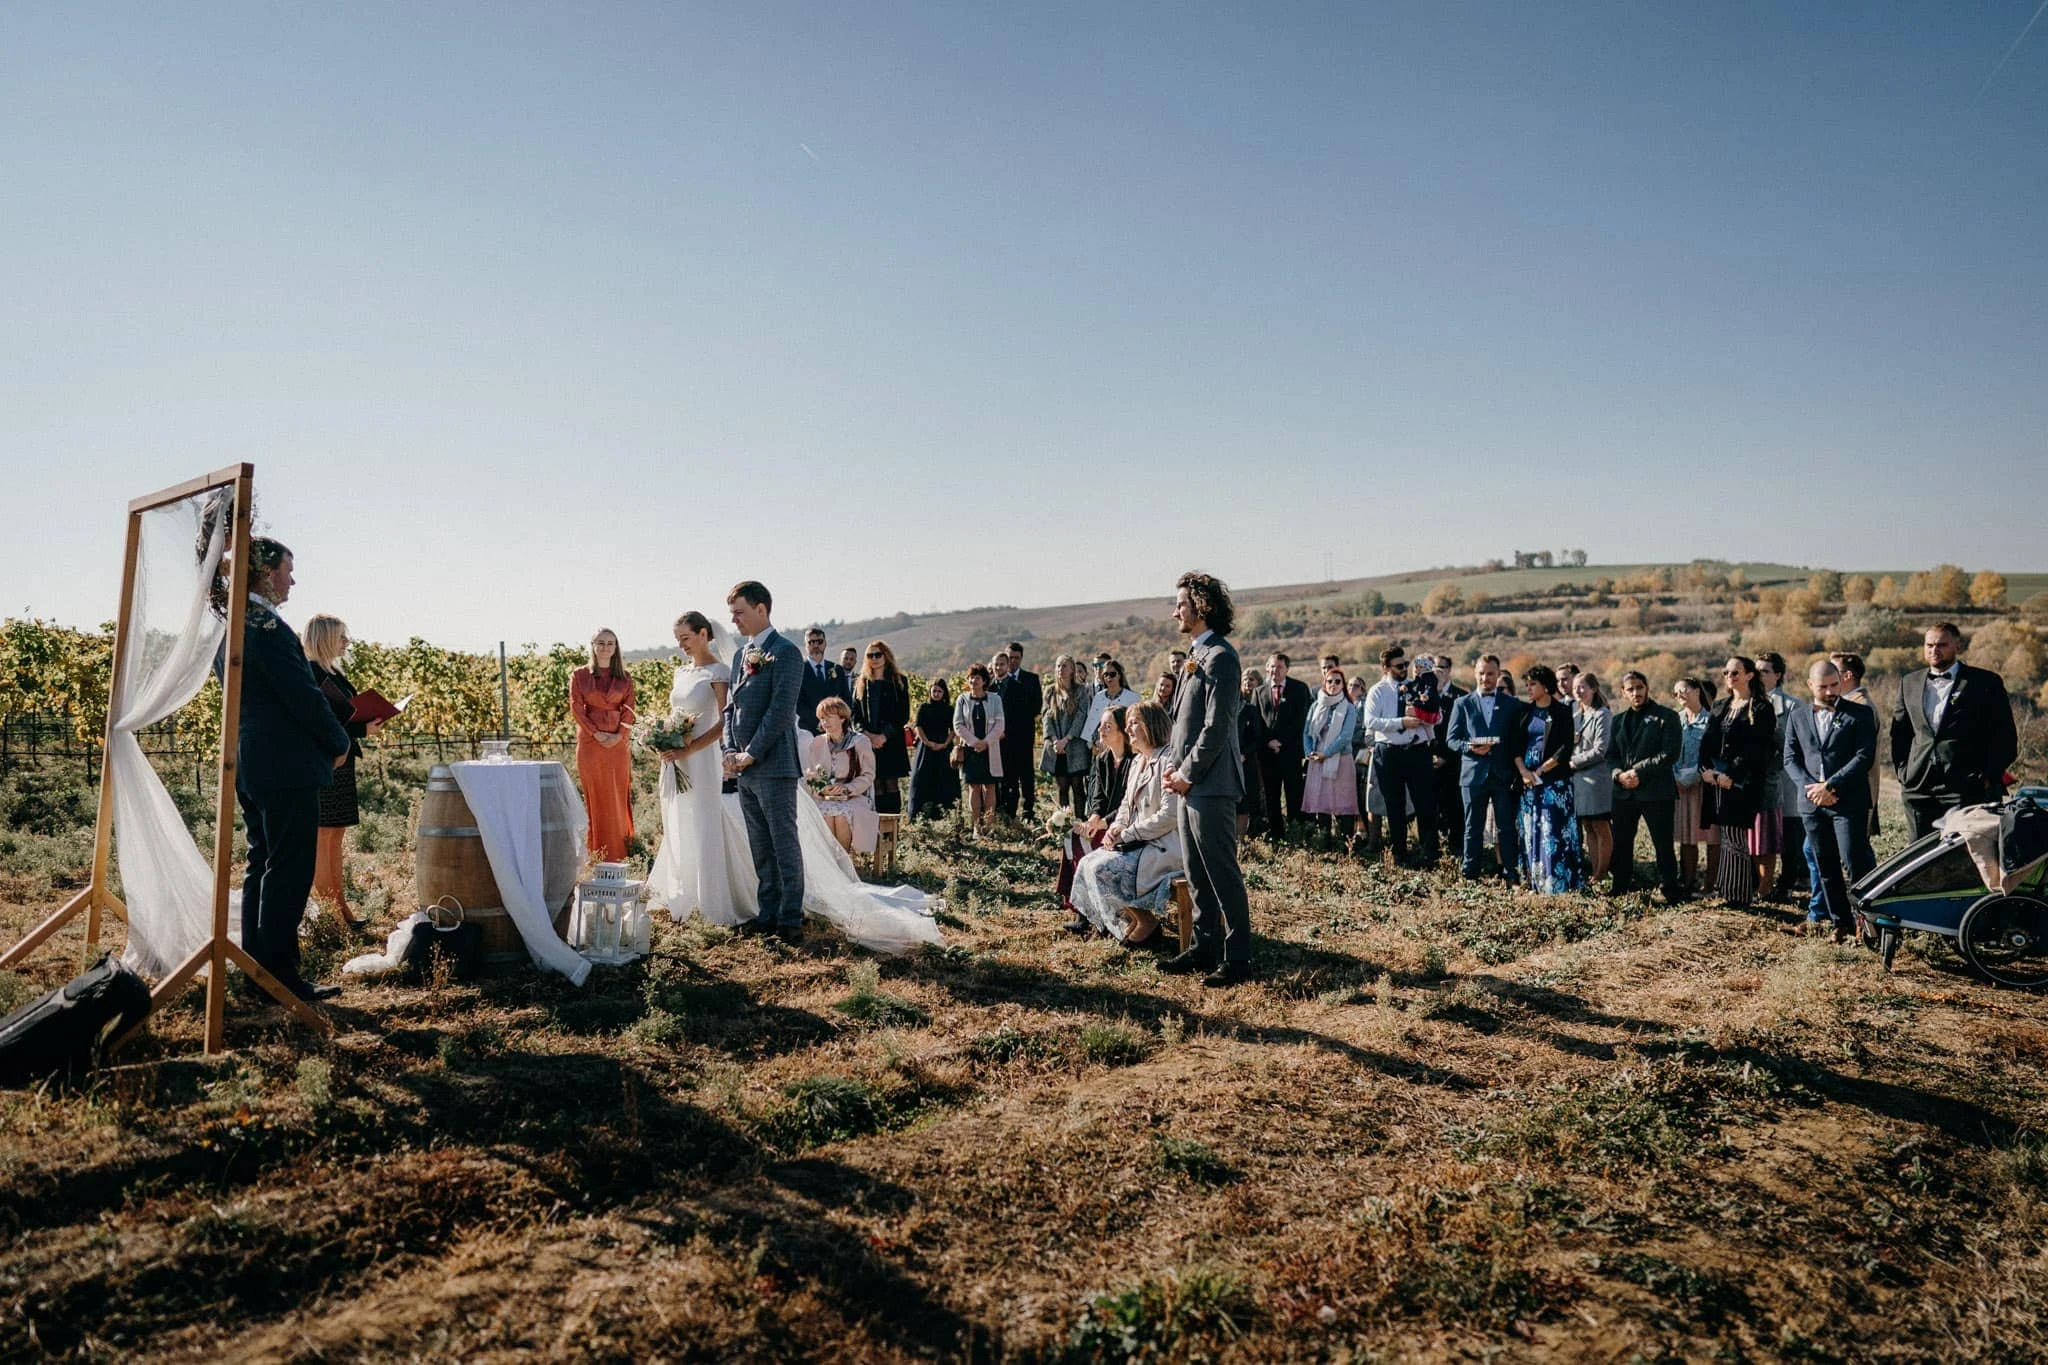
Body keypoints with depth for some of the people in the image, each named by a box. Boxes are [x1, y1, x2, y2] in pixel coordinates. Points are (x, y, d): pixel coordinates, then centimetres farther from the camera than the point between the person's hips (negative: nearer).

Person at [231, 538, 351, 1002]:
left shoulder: (232, 626, 14)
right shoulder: (268, 627, -17)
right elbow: (304, 696, -18)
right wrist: (340, 743, -3)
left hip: (248, 765, 10)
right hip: (286, 767, -10)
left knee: (262, 867, 16)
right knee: (289, 872, -4)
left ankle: (256, 967, 23)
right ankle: (281, 976, 1)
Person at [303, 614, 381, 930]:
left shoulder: (333, 672, 17)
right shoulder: (312, 673, -12)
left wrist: (367, 722, 8)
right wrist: (362, 730, -18)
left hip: (341, 760, 10)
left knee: (336, 835, 11)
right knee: (323, 834, -6)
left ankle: (341, 907, 15)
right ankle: (330, 911, -3)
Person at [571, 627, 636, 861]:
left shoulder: (625, 677, 9)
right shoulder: (580, 675, 5)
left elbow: (629, 710, 3)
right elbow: (576, 708, -1)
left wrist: (620, 735, -11)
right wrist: (596, 734, -11)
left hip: (619, 743, 1)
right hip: (590, 742, -1)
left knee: (619, 797, 2)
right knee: (594, 797, 0)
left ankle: (618, 854, 8)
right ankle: (597, 855, 5)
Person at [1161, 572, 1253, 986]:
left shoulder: (1220, 657, -14)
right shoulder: (1195, 654, 16)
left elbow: (1216, 727, -19)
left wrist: (1187, 774, -14)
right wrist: (1176, 767, 9)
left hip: (1210, 785, -10)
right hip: (1190, 783, 10)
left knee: (1223, 873, -3)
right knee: (1197, 873, 15)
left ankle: (1238, 958, 5)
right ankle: (1204, 948, 26)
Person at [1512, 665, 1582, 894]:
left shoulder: (1562, 712, -2)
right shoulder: (1524, 712, 10)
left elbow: (1566, 748, -8)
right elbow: (1514, 745, 5)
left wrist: (1540, 771, -12)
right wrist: (1524, 771, -9)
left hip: (1555, 778, -4)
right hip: (1528, 779, 4)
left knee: (1554, 829, -5)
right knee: (1531, 830, 5)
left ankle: (1555, 882, -2)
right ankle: (1533, 880, 10)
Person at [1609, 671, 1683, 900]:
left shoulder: (1667, 717, -1)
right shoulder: (1619, 720, 16)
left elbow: (1671, 754, -11)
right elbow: (1611, 754, 14)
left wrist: (1638, 772, -15)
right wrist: (1619, 774, -8)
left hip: (1656, 792, -5)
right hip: (1624, 793, 5)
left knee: (1663, 845, 0)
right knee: (1621, 844, 9)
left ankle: (1669, 890, 10)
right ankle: (1620, 891, 19)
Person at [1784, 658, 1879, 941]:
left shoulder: (1860, 714, 1)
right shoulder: (1797, 716, 12)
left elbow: (1865, 756, -8)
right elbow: (1790, 758, 8)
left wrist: (1830, 786, -14)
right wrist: (1811, 788, -8)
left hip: (1849, 802, -4)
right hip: (1812, 803, 4)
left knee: (1854, 864, -9)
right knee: (1826, 868, 8)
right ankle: (1841, 924, 16)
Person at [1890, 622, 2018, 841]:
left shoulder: (1986, 682, 3)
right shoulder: (1909, 683, 15)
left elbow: (2005, 737, 1)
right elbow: (1899, 731, 20)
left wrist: (1988, 777, -6)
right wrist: (1901, 770, 9)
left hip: (1966, 788, -4)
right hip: (1917, 788, 4)